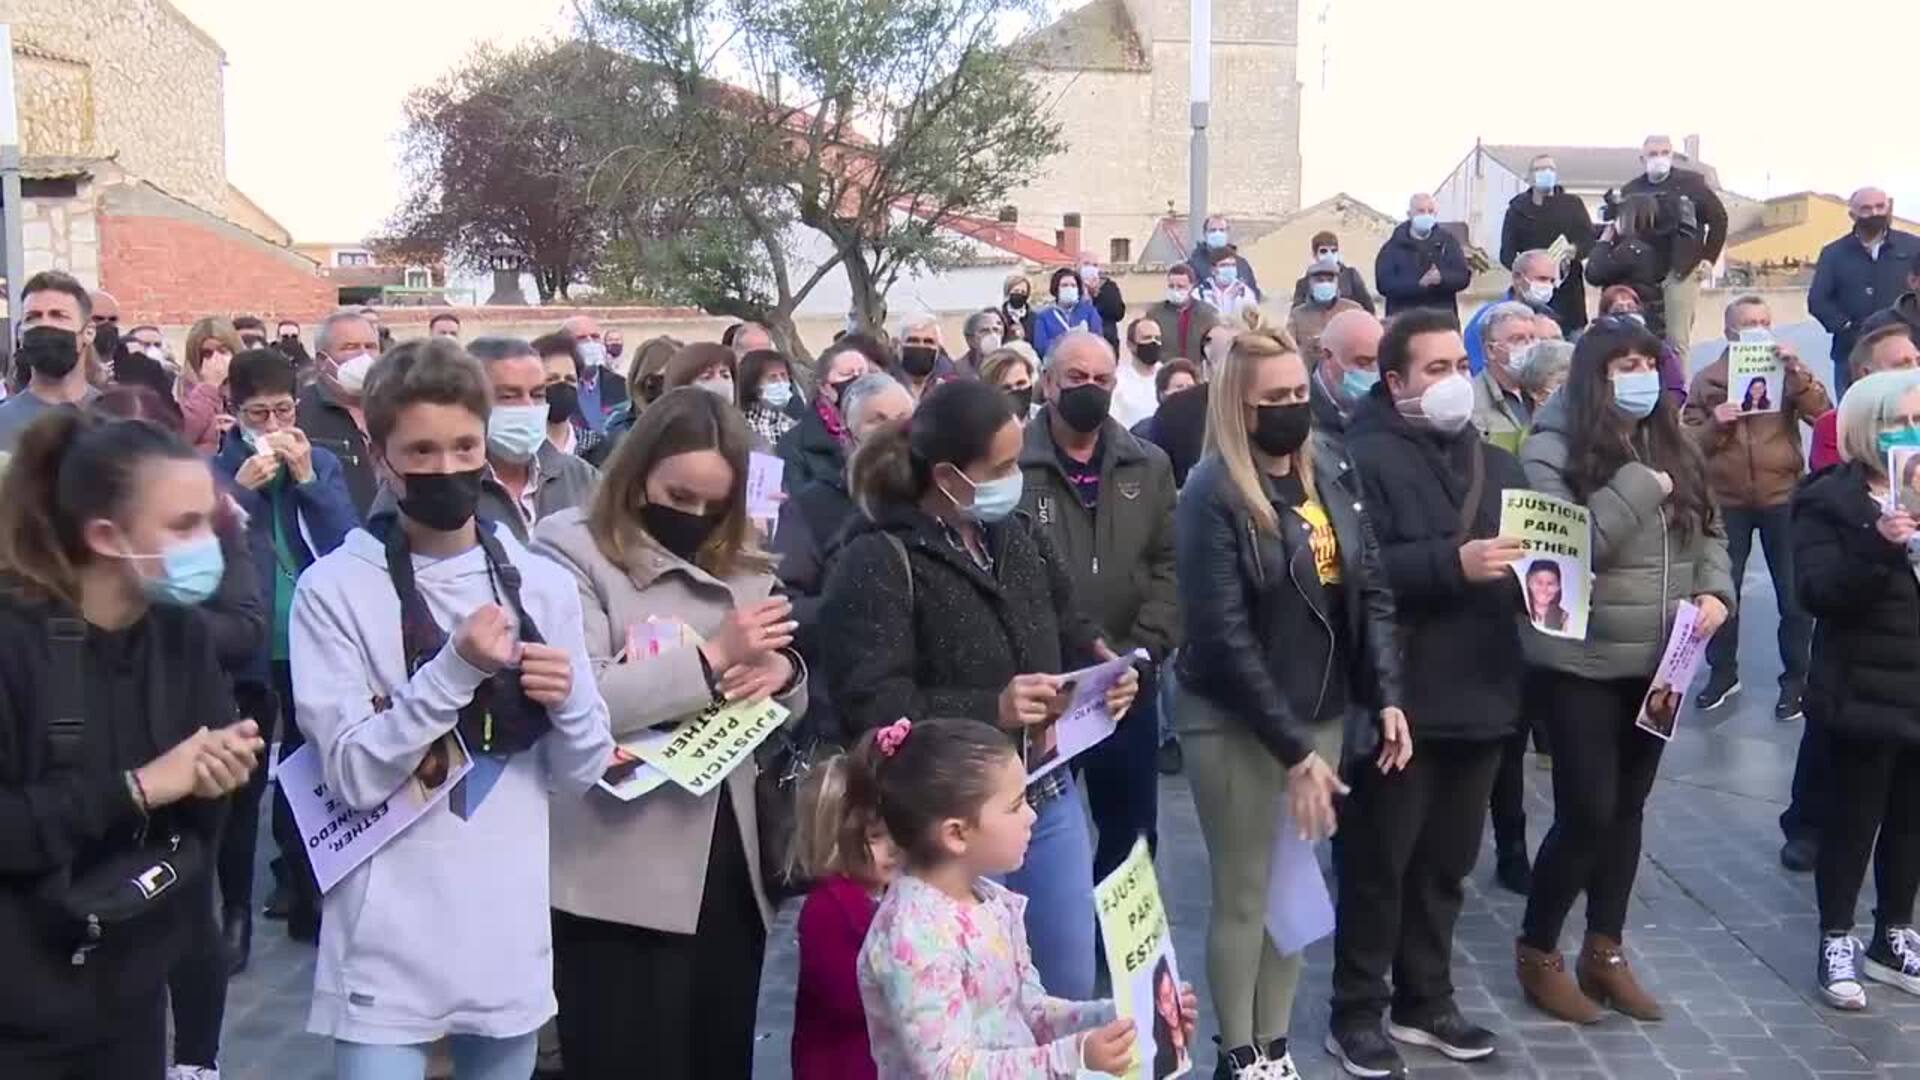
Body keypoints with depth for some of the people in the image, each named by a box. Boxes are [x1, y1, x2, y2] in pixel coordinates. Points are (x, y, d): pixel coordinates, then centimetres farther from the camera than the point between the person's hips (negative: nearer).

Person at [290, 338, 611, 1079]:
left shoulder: (542, 583, 3)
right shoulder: (336, 588, -7)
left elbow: (578, 776, 5)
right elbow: (353, 775, -12)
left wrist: (568, 702, -15)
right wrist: (455, 670, -22)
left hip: (512, 944, 4)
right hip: (390, 954, -3)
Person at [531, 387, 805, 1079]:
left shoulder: (741, 563, 13)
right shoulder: (572, 548, -6)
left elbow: (789, 707, 17)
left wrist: (780, 671, -6)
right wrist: (712, 654, -20)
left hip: (728, 864, 6)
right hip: (622, 878, -6)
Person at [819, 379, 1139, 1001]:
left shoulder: (1018, 535, 7)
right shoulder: (878, 562, -16)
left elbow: (1070, 636, 18)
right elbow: (871, 706, -24)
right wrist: (990, 710, -30)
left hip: (1048, 797, 7)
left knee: (1072, 985, 18)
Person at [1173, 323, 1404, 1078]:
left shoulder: (1332, 477, 3)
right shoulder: (1212, 496, -16)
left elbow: (1372, 592, 7)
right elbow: (1223, 637, -19)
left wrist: (1386, 697, -5)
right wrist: (1291, 749, -20)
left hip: (1324, 711, 6)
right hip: (1236, 724, -6)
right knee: (1243, 895, 5)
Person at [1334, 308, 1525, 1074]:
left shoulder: (1497, 464, 16)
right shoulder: (1366, 458, -10)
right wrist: (1452, 562, -25)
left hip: (1479, 695, 7)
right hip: (1398, 701, -7)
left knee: (1446, 864, 16)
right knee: (1377, 863, 4)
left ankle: (1425, 1002, 30)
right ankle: (1356, 1014, 16)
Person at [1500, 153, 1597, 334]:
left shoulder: (1572, 204, 12)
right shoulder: (1517, 208, 12)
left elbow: (1589, 240, 3)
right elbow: (1506, 252, 6)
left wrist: (1574, 250, -20)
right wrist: (1517, 264, -17)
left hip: (1568, 291, 0)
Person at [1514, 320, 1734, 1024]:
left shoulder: (1673, 448, 8)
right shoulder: (1552, 451, -12)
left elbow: (1708, 530, 13)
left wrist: (1716, 590, -6)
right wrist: (1639, 487, -22)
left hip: (1658, 661, 6)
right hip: (1583, 662, -6)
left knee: (1627, 810, 14)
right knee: (1587, 813, -4)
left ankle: (1604, 953, 27)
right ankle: (1536, 951, 16)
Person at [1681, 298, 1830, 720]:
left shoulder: (1787, 372, 2)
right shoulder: (1707, 379, 2)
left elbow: (1822, 413, -12)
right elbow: (1688, 442, 2)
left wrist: (1796, 369, -21)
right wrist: (1715, 424, -17)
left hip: (1782, 498, 0)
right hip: (1726, 501, 1)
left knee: (1794, 595, 6)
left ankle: (1795, 677, 21)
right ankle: (1722, 671, 27)